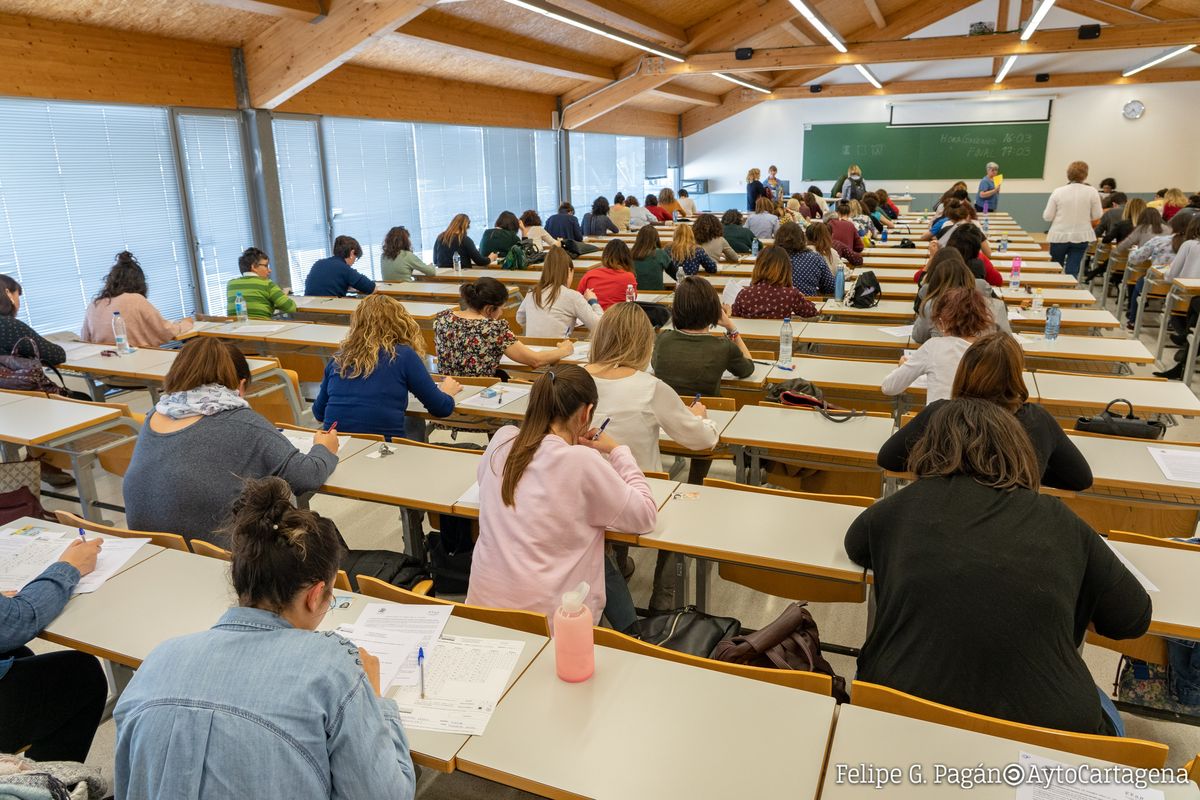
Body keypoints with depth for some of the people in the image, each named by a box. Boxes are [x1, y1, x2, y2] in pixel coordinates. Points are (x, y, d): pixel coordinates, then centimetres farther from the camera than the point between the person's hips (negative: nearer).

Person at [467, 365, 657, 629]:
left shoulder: (502, 439, -5)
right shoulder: (583, 462, -21)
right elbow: (645, 517, -9)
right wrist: (617, 451, 2)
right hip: (546, 617, -5)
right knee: (605, 561, 26)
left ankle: (628, 632, 42)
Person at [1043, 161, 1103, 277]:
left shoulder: (1058, 192, -8)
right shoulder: (1092, 192, -7)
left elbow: (1047, 217, -5)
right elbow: (1097, 217, -2)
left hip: (1059, 236, 0)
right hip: (1081, 237, 0)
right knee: (1072, 271, 2)